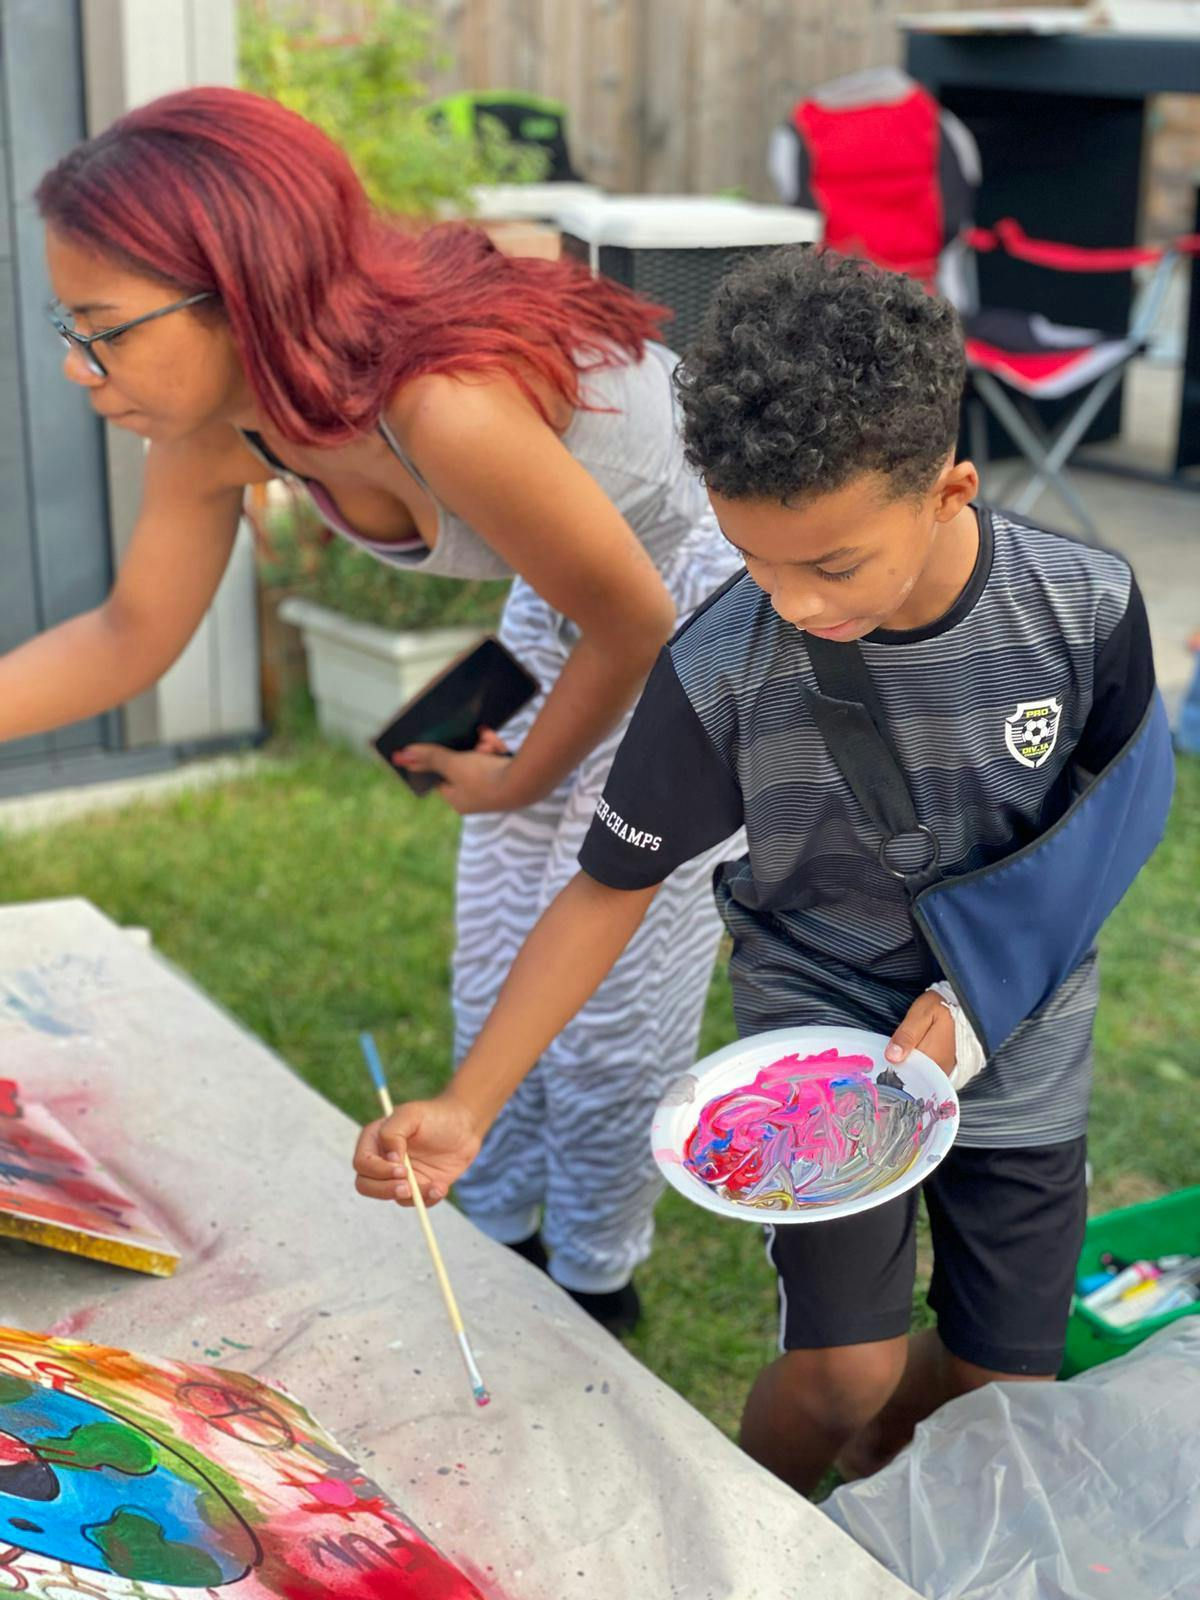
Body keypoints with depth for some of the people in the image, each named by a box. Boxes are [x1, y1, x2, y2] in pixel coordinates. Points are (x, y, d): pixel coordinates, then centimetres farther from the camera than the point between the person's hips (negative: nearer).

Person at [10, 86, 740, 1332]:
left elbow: (634, 627, -25)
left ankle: (592, 1286, 28)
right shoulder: (215, 424, -17)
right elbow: (129, 636, -2)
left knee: (614, 994, 1)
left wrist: (515, 784, -7)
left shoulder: (448, 408, -41)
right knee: (496, 964, 14)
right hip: (570, 609, 7)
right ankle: (496, 1240, 39)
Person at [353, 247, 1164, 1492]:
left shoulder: (1084, 608, -20)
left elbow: (1108, 810, -3)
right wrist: (463, 1112, -22)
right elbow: (611, 888, -15)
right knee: (843, 1368, -11)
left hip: (1023, 1045, 2)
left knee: (999, 1384, 9)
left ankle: (884, 1457, 46)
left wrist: (982, 987, -15)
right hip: (817, 1019, -2)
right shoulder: (722, 668, -24)